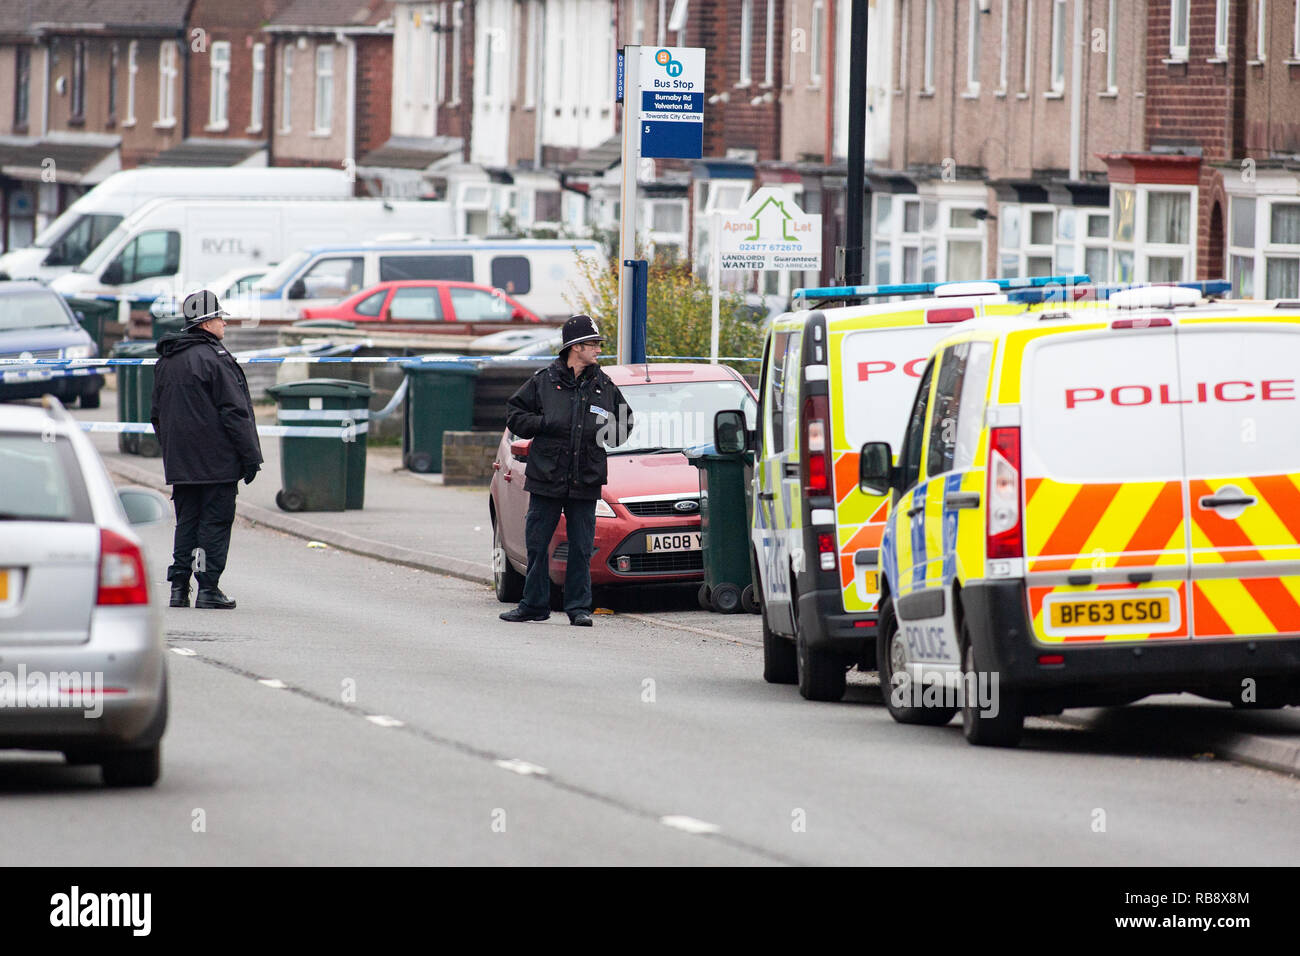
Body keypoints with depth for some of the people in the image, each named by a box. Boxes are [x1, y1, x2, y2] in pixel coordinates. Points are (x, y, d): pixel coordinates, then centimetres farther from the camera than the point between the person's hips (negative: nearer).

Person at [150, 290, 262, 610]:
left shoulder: (166, 361, 13)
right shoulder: (214, 358, -13)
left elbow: (158, 415, 20)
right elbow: (234, 412, -14)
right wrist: (250, 456, -11)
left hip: (180, 463, 7)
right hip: (217, 462, -7)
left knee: (186, 521, 12)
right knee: (215, 522, -3)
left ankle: (179, 587, 8)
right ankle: (208, 588, -5)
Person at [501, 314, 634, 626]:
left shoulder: (604, 386, 8)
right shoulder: (545, 381, 1)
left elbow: (626, 423, 21)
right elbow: (514, 415, 6)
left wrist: (607, 434, 0)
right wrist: (544, 424, -9)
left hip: (585, 483, 1)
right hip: (546, 479, -1)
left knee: (581, 548, 2)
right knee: (536, 544, 4)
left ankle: (579, 607, 8)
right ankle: (534, 604, 13)